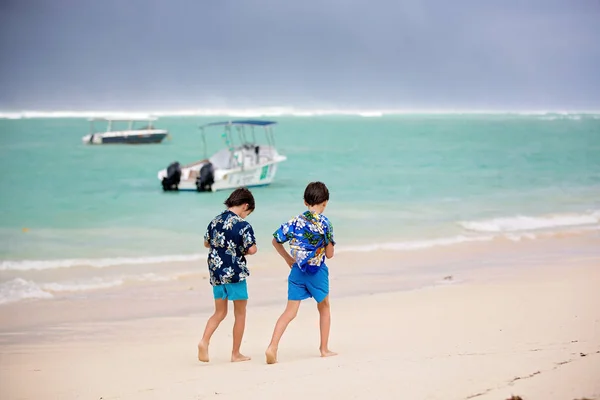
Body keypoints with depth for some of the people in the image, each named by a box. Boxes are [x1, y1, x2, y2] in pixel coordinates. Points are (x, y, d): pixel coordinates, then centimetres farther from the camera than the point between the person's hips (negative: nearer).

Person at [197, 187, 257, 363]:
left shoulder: (214, 221, 5)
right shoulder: (243, 225, -14)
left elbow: (206, 243, 17)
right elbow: (251, 249, -17)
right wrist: (243, 249, 4)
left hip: (216, 273, 5)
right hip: (235, 273, -5)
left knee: (220, 312, 16)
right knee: (240, 313, 9)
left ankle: (204, 341, -7)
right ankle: (236, 354, 12)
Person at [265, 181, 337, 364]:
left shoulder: (295, 221, 3)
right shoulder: (324, 223, -9)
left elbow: (276, 241, 10)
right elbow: (329, 254, -7)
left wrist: (288, 258, 20)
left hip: (297, 271, 3)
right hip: (317, 271, -3)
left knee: (290, 311, 2)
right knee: (324, 308, 19)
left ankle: (272, 346, -15)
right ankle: (324, 348, 24)